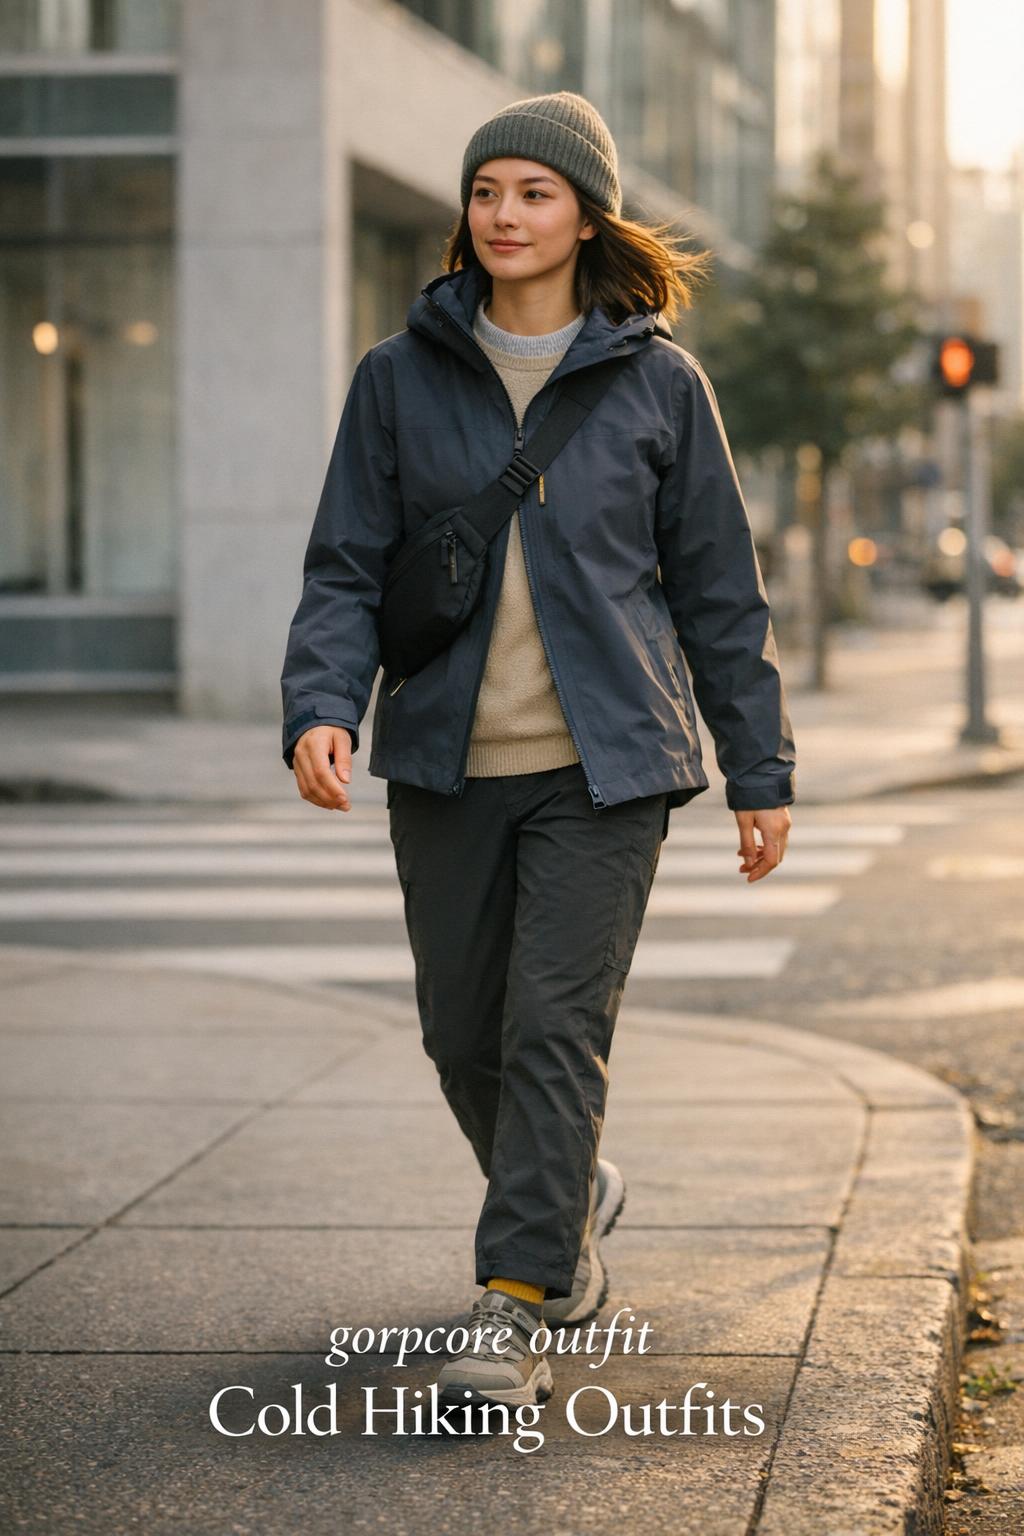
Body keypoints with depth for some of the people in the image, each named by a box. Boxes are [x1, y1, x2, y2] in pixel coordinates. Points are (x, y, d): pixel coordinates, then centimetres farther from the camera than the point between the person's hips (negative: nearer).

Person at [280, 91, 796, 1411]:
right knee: (465, 1036, 10)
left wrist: (759, 772, 7)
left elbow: (718, 591, 7)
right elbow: (346, 569, 3)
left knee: (558, 1031, -11)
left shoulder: (657, 384, 2)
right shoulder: (400, 377, 4)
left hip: (604, 765, -2)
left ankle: (510, 1315, -5)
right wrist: (322, 707, -15)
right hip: (446, 766, 3)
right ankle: (573, 1202, 39)